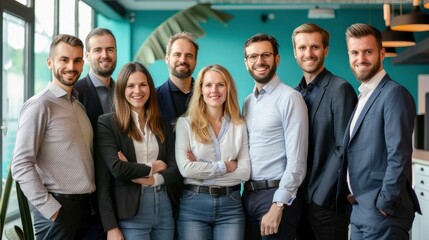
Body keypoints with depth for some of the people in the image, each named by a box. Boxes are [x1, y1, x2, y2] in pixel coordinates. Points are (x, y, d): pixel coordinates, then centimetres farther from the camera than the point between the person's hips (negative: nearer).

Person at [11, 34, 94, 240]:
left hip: (84, 205, 7)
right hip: (58, 208, -7)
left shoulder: (78, 105, 13)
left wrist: (91, 201, 8)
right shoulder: (40, 105, -11)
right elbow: (21, 165, -17)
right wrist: (51, 209, -18)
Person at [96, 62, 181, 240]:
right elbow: (116, 168, -15)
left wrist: (151, 180, -12)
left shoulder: (163, 126, 11)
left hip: (164, 208, 5)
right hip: (130, 214, -5)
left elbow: (175, 169, 4)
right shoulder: (107, 123, -4)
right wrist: (151, 168, -4)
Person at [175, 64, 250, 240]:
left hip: (231, 204, 2)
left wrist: (201, 168, -9)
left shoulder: (240, 125, 6)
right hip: (193, 205, -2)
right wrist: (225, 166, -7)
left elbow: (245, 172, -2)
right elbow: (185, 168, -13)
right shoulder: (185, 123, -2)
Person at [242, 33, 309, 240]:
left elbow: (296, 160, -15)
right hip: (248, 194, 7)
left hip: (277, 194, -6)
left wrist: (278, 206, -17)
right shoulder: (248, 102, 13)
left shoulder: (289, 98, -9)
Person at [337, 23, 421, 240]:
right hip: (360, 210, 8)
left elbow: (399, 157, -19)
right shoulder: (363, 97, 14)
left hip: (382, 212, -8)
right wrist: (350, 193, 6)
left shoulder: (394, 94, -13)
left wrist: (385, 205, -17)